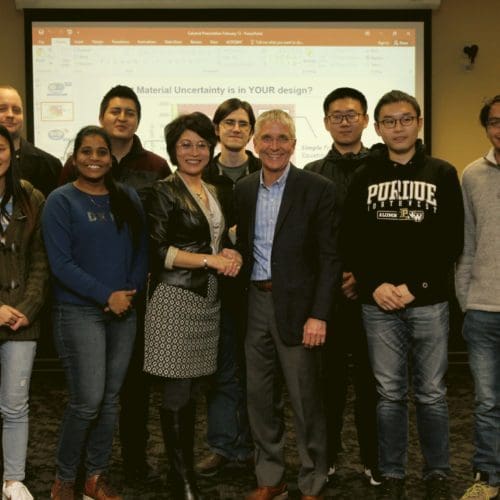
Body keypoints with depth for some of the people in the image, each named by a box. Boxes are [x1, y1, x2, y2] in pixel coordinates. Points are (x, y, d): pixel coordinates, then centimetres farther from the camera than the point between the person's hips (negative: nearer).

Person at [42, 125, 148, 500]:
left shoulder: (128, 198, 9)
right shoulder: (61, 200, -4)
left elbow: (141, 251, 9)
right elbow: (60, 263, -11)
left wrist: (131, 292, -8)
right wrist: (106, 295, -16)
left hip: (124, 311, 4)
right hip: (79, 311, -4)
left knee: (110, 399, 9)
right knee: (88, 401, -7)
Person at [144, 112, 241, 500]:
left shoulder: (213, 193, 15)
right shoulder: (164, 192, -6)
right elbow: (159, 251, -13)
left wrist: (231, 255, 1)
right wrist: (211, 259, -15)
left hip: (208, 298, 7)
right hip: (175, 299, -7)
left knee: (193, 390, 12)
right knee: (177, 393, 0)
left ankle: (188, 466, 23)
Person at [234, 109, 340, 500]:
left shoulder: (317, 189, -7)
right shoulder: (243, 189, 8)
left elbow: (329, 258, -10)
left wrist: (319, 315, -15)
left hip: (297, 306, -5)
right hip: (255, 303, 5)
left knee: (306, 400, 4)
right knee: (260, 396, 12)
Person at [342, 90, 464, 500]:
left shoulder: (442, 174, 4)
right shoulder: (364, 177, 8)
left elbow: (451, 241, -2)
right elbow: (352, 240, 4)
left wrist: (413, 286, -10)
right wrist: (374, 285, -9)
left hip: (429, 302, -1)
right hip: (378, 305, 1)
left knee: (431, 394, 7)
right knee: (390, 394, 8)